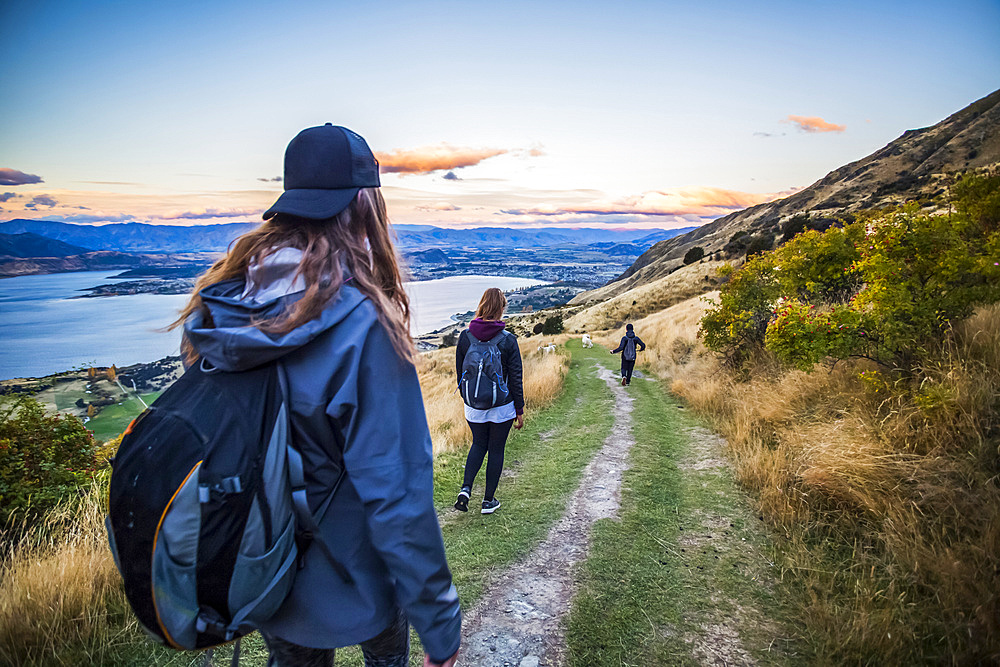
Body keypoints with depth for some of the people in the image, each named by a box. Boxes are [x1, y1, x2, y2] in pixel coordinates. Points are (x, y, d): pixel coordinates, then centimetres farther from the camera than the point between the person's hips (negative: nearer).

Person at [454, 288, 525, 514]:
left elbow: (460, 372, 4)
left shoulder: (465, 336, -5)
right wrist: (520, 410, 0)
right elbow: (515, 378, -9)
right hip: (501, 407, -2)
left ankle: (465, 489, 5)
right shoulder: (508, 339, -12)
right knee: (496, 450, 12)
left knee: (478, 445, 22)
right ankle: (489, 500, 21)